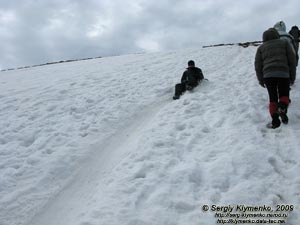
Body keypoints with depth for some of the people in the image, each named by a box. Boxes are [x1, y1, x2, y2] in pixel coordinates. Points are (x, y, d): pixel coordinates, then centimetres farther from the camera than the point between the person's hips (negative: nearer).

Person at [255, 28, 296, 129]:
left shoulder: (261, 47, 16)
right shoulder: (284, 43, 15)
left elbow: (258, 65, 12)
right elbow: (292, 60, 10)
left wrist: (261, 80, 19)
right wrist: (292, 76, 16)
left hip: (268, 75, 1)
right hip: (283, 74, -1)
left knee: (273, 97, 8)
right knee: (284, 94, 13)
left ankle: (275, 121, -5)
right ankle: (282, 108, -20)